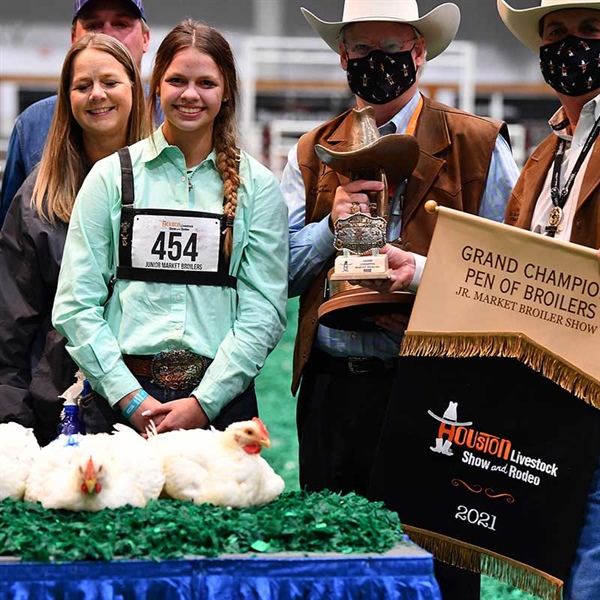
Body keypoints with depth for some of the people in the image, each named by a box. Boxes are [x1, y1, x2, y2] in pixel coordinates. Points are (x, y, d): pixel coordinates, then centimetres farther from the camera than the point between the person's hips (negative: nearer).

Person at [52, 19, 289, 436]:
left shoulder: (258, 187, 5)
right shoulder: (111, 177, 5)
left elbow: (265, 310, -1)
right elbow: (76, 305, 1)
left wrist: (202, 402, -11)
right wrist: (130, 397, -9)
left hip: (220, 398, 0)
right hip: (121, 400, 0)